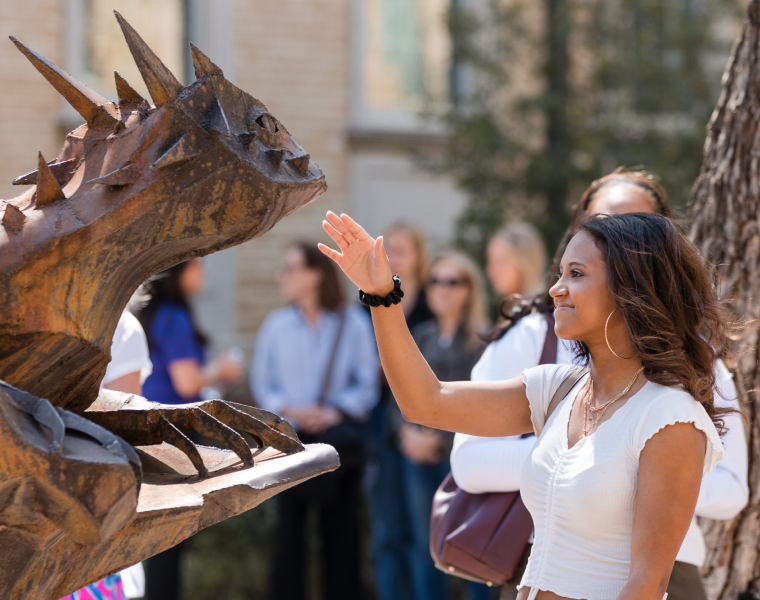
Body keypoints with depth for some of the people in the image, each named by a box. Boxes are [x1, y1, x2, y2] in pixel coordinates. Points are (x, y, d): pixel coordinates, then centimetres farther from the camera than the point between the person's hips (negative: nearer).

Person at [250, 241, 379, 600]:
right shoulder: (276, 325, 2)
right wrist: (289, 410, -11)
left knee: (340, 530, 4)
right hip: (289, 439, 1)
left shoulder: (353, 324, -3)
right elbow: (262, 383, 5)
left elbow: (367, 383, -1)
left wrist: (334, 412, -15)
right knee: (289, 528, 1)